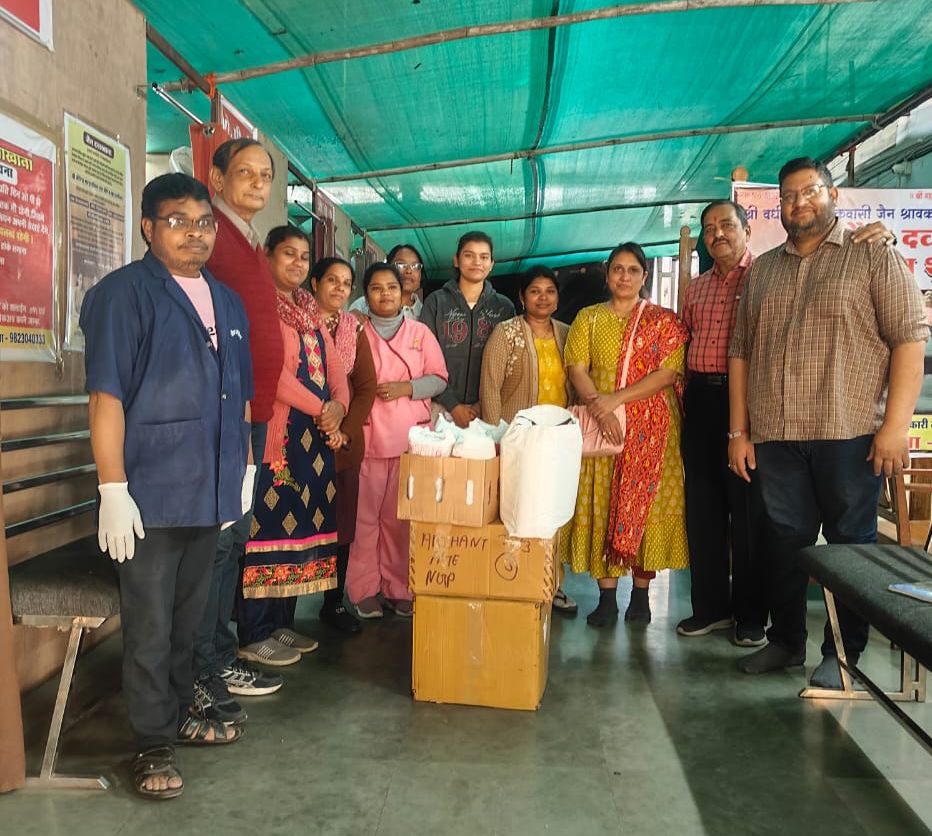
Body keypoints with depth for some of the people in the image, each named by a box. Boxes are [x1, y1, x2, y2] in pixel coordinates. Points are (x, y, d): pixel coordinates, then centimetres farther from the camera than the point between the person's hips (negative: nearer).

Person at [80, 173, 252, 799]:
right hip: (151, 494, -6)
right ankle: (154, 743, 19)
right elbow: (106, 397, -13)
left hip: (211, 491, 6)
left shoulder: (227, 301, 13)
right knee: (150, 627, 4)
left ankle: (181, 714, 36)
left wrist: (245, 467, 15)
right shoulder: (122, 294, -7)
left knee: (190, 618, 19)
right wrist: (113, 490, -17)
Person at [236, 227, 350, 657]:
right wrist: (320, 408, -14)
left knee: (299, 521, 11)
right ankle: (253, 635, 5)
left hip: (315, 434, 8)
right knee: (267, 521, -4)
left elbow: (332, 362, 13)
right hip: (274, 432, -8)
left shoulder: (309, 310, 19)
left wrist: (338, 404, -6)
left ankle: (282, 621, 22)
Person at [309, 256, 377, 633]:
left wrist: (346, 432, -5)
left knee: (342, 523, 7)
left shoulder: (355, 329, 12)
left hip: (345, 442, 4)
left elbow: (366, 386, 8)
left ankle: (334, 603, 20)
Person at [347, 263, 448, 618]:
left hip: (411, 439, 2)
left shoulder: (420, 332, 12)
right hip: (367, 437, -1)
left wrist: (406, 388, -9)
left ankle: (398, 588, 15)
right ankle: (363, 589, 9)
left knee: (401, 516, 4)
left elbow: (439, 379, 7)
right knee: (365, 516, -2)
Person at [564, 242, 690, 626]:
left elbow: (668, 373, -5)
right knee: (601, 505, -1)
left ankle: (641, 594, 12)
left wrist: (616, 399, -16)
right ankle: (606, 598, 6)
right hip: (601, 427, 1)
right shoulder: (589, 318, 12)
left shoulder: (664, 321, 7)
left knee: (646, 504, -1)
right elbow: (577, 369, 1)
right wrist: (599, 408, -16)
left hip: (652, 430, -1)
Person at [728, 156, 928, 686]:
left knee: (850, 544, 6)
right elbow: (740, 353, 12)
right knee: (785, 541, 12)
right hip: (775, 438, 4)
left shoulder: (874, 257, 2)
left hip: (849, 434, -4)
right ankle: (786, 640, 27)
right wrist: (739, 431, 6)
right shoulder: (762, 270, 15)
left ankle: (844, 652, 20)